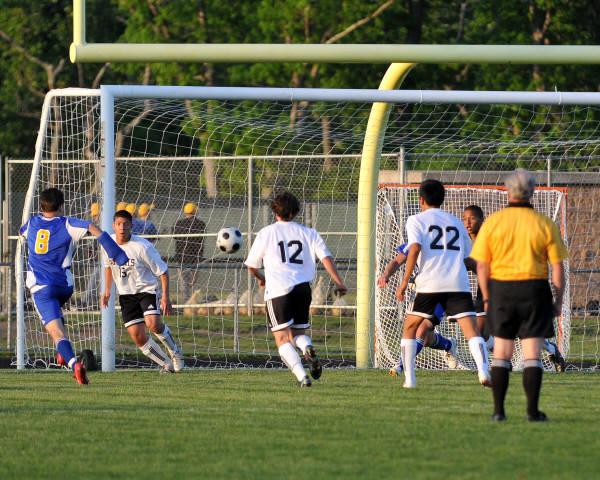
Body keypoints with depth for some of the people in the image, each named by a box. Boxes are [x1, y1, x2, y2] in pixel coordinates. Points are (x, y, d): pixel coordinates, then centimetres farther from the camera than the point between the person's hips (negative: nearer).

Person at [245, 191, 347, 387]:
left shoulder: (266, 233, 7)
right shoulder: (309, 233, 12)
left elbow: (251, 265, 14)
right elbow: (325, 257, 0)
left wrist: (260, 277, 34)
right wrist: (338, 283, -2)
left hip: (278, 290, -3)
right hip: (303, 288, 3)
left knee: (282, 339, -2)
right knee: (298, 334, 17)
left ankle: (301, 375, -23)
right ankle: (308, 349, -19)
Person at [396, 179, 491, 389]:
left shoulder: (417, 220, 9)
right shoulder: (456, 222, 22)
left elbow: (415, 248, -7)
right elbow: (467, 255, 24)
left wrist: (405, 281, -6)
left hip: (429, 284, -2)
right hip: (458, 283, 2)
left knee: (409, 327, 15)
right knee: (472, 330, -8)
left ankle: (409, 378, 9)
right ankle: (483, 370, -32)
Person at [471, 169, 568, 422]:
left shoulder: (492, 222, -2)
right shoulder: (545, 224, -3)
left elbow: (482, 266, 0)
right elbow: (558, 268, -2)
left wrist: (486, 297, 10)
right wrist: (558, 301, 7)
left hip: (501, 289, 1)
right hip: (535, 289, -1)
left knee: (501, 352, 9)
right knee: (532, 354, 1)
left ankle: (498, 410, 6)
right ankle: (533, 411, -3)